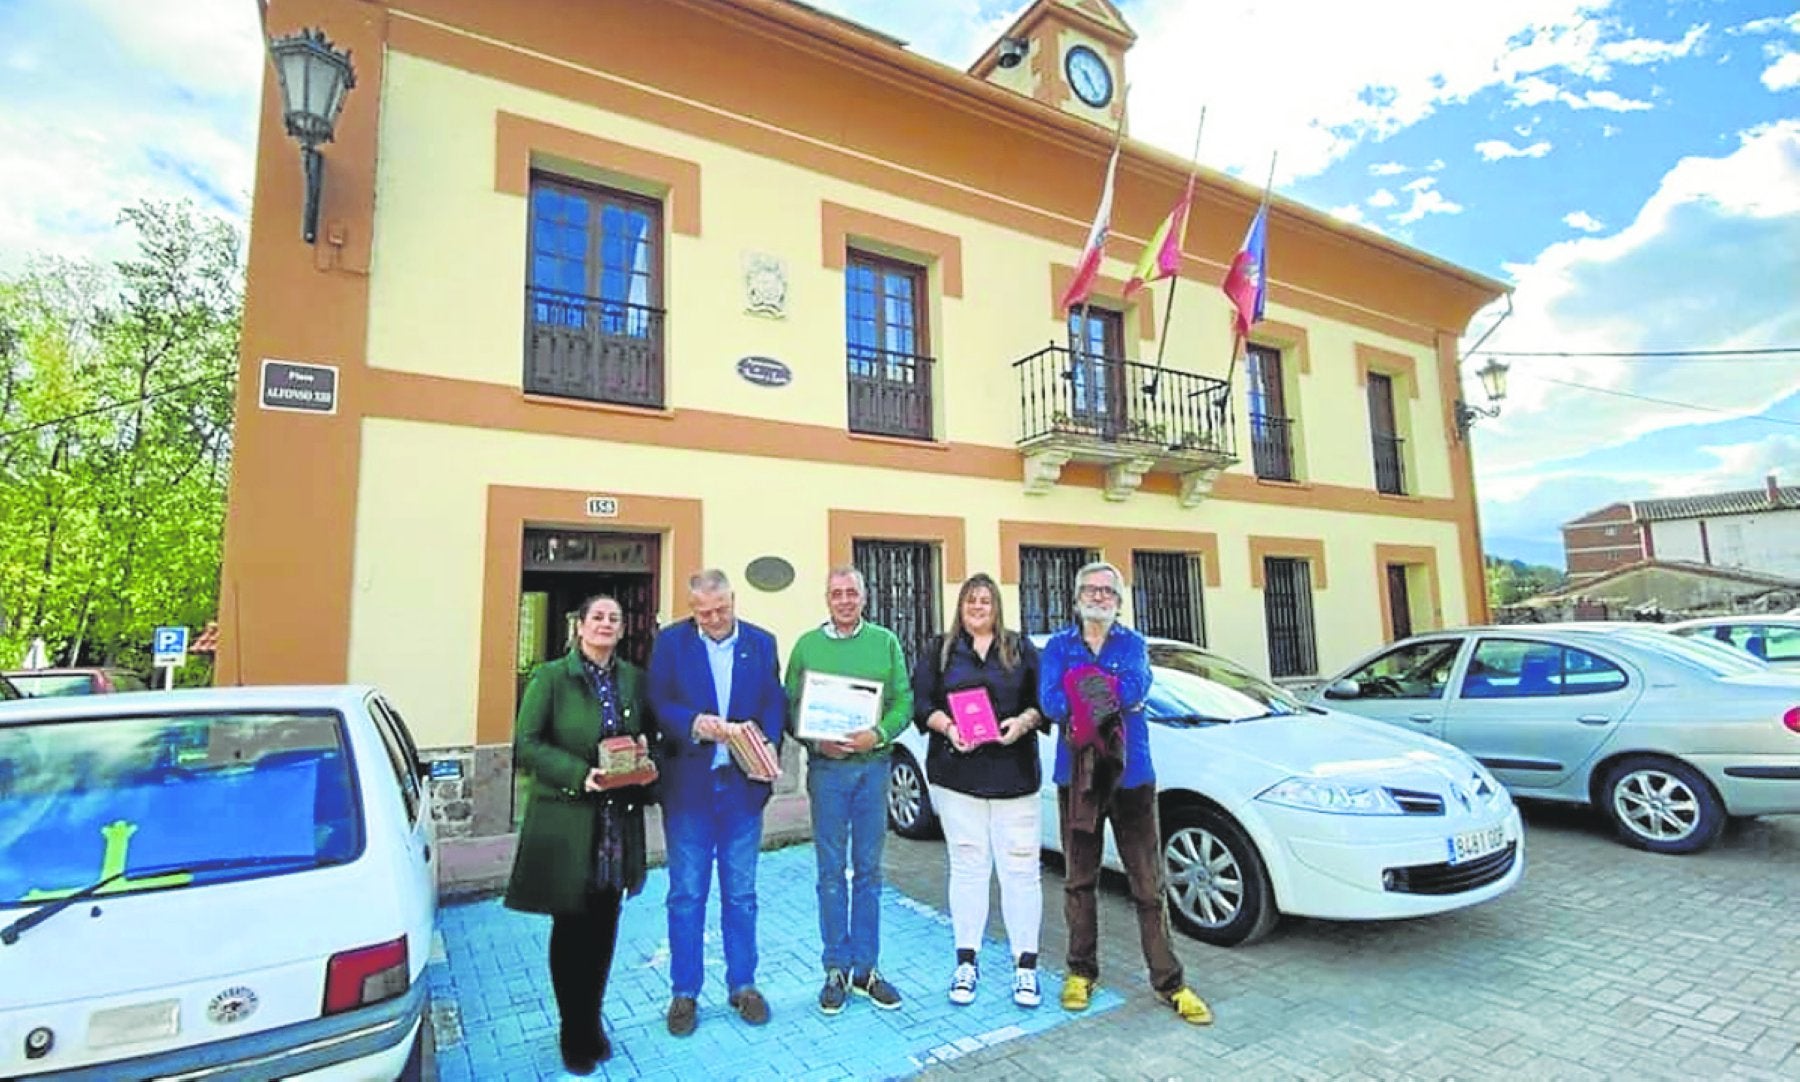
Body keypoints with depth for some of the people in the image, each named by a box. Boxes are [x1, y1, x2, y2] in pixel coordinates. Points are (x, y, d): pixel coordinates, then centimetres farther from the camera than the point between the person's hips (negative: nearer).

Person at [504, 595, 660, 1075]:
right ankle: (574, 1033, 30)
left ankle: (593, 1021, 35)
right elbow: (526, 745, -9)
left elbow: (650, 734, 15)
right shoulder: (550, 677, -6)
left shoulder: (634, 678, 5)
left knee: (604, 926, 13)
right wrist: (580, 774, -21)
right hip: (565, 819, -3)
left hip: (619, 819, 3)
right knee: (570, 927, 10)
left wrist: (645, 746, -9)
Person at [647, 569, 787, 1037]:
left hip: (744, 784, 1)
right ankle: (684, 993, 27)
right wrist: (694, 724, -24)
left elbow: (776, 703, 1)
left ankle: (742, 985, 30)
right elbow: (658, 703, -6)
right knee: (686, 895, 10)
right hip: (688, 785, -1)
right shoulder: (670, 642, -1)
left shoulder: (762, 642, 3)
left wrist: (765, 744, -17)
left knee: (740, 893, 14)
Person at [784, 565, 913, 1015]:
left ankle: (866, 968, 22)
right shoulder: (807, 645, 4)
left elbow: (904, 700, 1)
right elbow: (790, 706, 3)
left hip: (873, 764, 1)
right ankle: (837, 969, 19)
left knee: (869, 870, 9)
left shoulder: (885, 642, 5)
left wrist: (879, 734, -15)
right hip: (826, 767, -1)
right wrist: (816, 742, -13)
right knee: (831, 872, 6)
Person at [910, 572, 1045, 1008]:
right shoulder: (940, 649, 10)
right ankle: (966, 963, 20)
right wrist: (947, 727, -14)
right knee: (968, 867, 6)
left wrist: (1024, 722, -13)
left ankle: (1025, 965, 16)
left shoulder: (1022, 648, 11)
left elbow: (1045, 699, 6)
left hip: (1014, 775, 0)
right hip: (957, 774, 0)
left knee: (1020, 868, 3)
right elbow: (920, 702, 3)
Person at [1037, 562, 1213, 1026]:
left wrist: (1078, 691, -21)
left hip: (1131, 774, 0)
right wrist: (1106, 694, -24)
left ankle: (1169, 982, 21)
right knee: (1078, 882, 14)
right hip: (1076, 775, 1)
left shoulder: (1132, 644, 4)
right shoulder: (1059, 646, 3)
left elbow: (1135, 689, -18)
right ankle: (1081, 972, 30)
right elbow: (1050, 701, -14)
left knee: (1149, 886, 6)